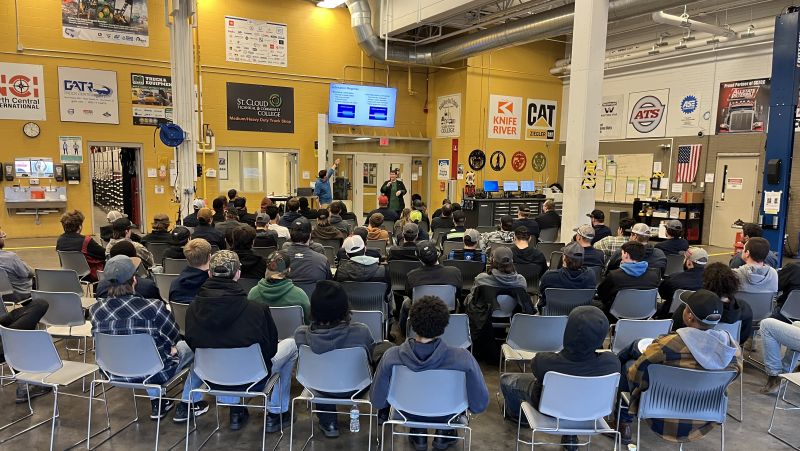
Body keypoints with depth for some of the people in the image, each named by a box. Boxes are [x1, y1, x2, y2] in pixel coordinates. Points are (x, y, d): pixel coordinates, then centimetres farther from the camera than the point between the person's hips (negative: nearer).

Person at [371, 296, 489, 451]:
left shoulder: (391, 357, -30)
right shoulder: (463, 359, -34)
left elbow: (377, 401, -17)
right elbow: (480, 405, -23)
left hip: (409, 413, 1)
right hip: (446, 415, -1)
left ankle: (418, 434, 34)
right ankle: (443, 433, 32)